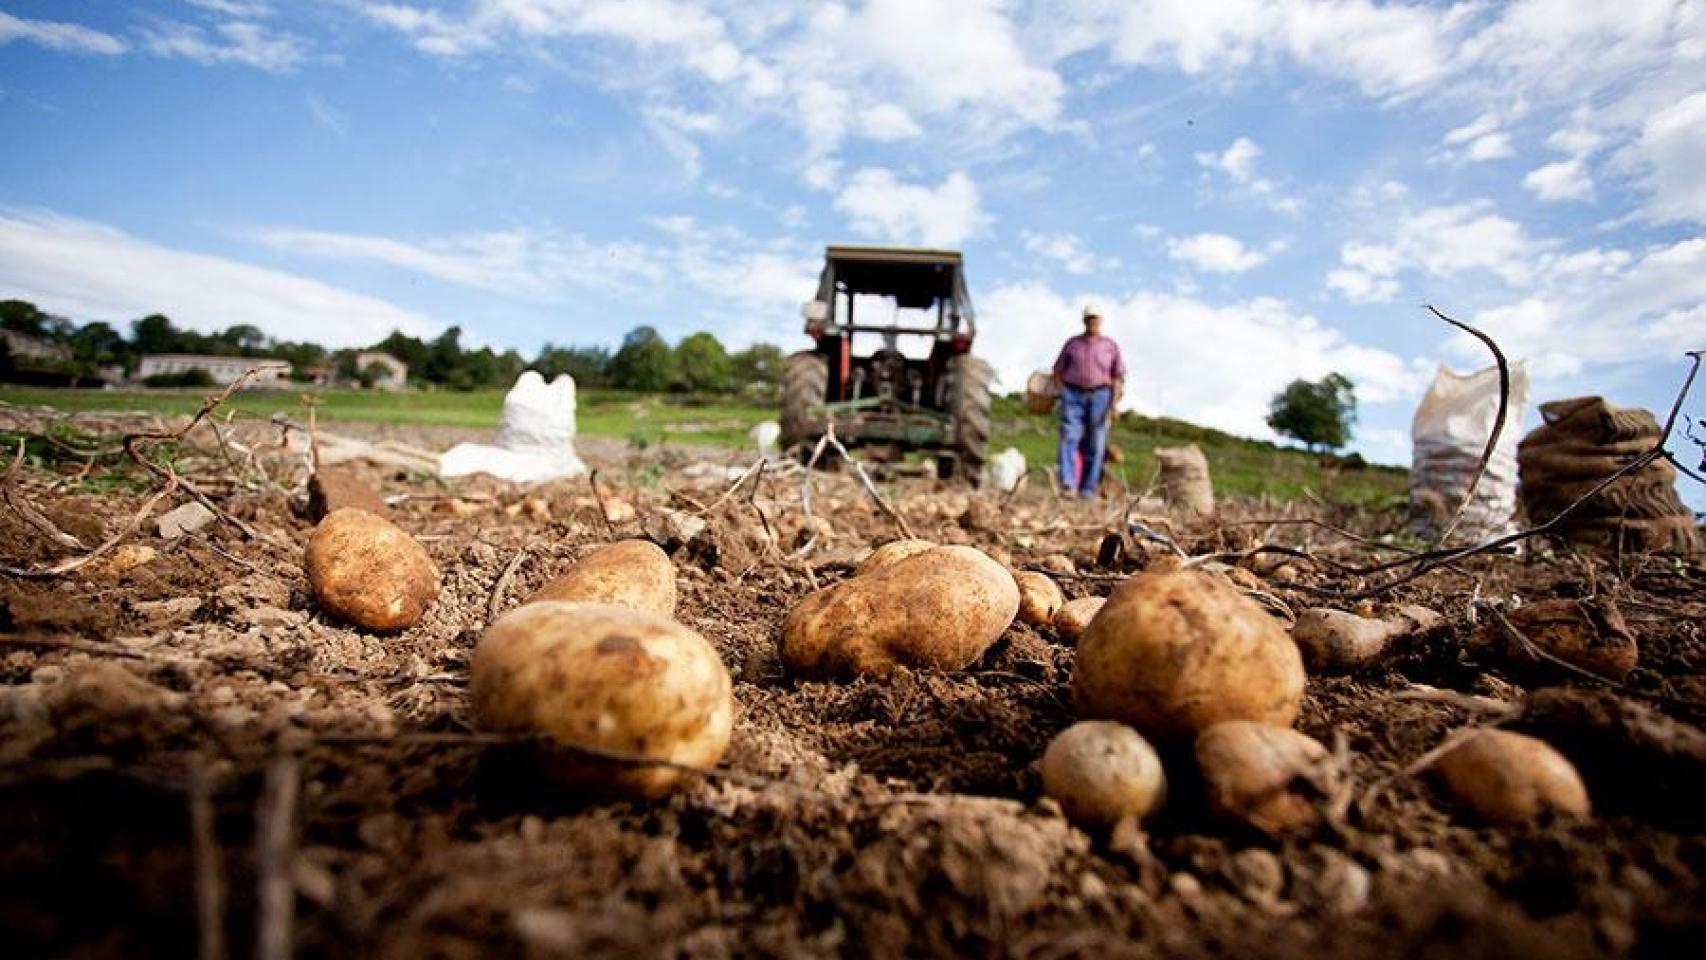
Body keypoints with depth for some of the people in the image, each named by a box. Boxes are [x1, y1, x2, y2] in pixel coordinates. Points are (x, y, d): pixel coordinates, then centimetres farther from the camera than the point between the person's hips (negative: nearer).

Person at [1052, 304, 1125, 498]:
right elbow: (1058, 370, 13)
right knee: (1069, 437, -15)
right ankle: (1068, 482, -24)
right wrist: (1059, 394, 2)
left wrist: (1115, 401, -6)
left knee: (1095, 444, -2)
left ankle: (1088, 487, 2)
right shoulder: (1073, 343, 13)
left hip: (1099, 395, 0)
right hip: (1073, 394, 0)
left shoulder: (1111, 346, 10)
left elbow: (1118, 376, 5)